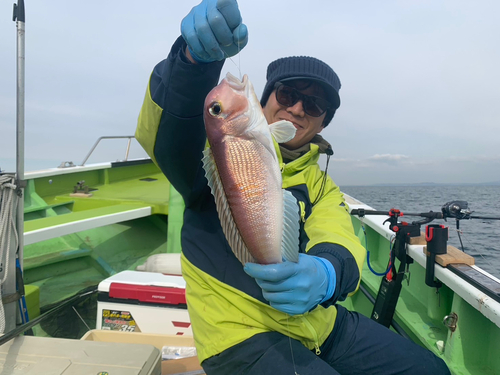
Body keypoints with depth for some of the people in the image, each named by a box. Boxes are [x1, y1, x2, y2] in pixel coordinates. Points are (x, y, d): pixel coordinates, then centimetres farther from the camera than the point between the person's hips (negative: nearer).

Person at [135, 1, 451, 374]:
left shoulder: (320, 185, 7)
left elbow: (340, 240, -12)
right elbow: (166, 136, -29)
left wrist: (326, 273, -36)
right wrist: (197, 56, -49)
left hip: (320, 324, 6)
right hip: (243, 336, -5)